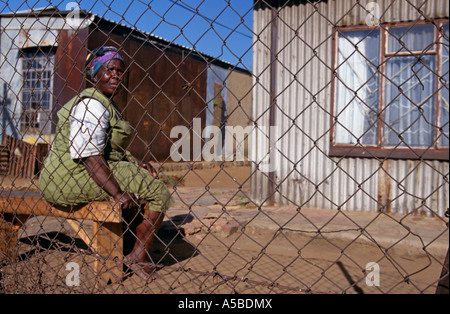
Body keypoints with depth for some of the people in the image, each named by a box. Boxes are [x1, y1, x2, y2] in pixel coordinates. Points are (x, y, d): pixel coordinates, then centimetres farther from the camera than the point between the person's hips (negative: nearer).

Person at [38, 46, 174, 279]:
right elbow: (88, 155, -26)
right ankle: (138, 258, 1)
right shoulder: (92, 105, -15)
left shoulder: (107, 105, 19)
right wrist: (117, 194, -28)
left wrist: (136, 164, 8)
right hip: (75, 178, -11)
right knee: (159, 193, -11)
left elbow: (110, 150, 22)